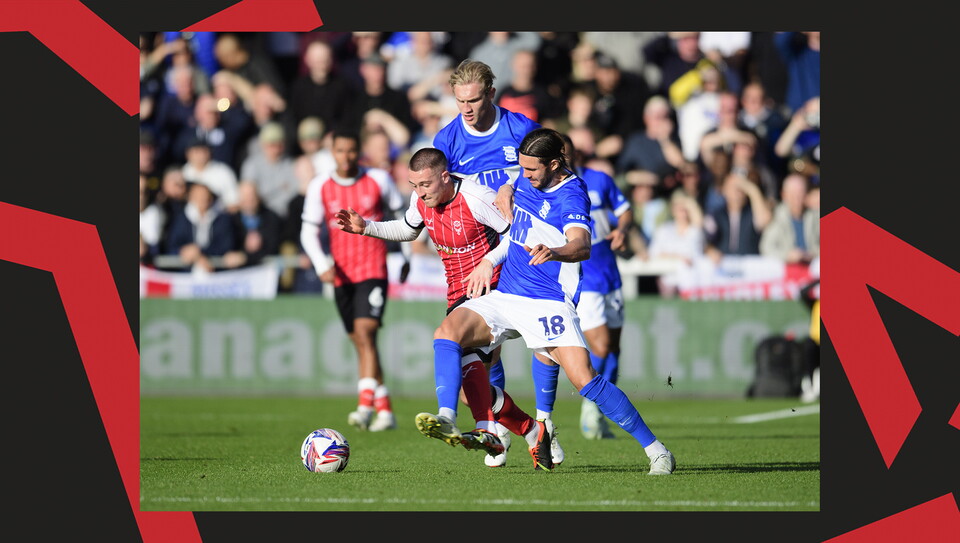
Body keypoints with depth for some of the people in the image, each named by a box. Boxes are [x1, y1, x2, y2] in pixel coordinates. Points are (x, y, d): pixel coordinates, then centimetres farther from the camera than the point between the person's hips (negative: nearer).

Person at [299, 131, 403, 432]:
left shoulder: (378, 180, 0)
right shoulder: (320, 187, 3)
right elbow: (308, 231, 2)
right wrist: (321, 265, -13)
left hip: (373, 271, -3)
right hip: (341, 274, 3)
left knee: (365, 332, -20)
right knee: (360, 342, 7)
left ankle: (366, 404, -28)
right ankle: (385, 411, 16)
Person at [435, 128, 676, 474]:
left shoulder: (570, 196, -15)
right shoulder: (525, 180, 8)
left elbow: (582, 246, -34)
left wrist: (553, 252, -55)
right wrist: (489, 261, 19)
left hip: (549, 303, -7)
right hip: (504, 296, 7)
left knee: (583, 378, -19)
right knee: (448, 331, -18)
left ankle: (656, 451, -8)